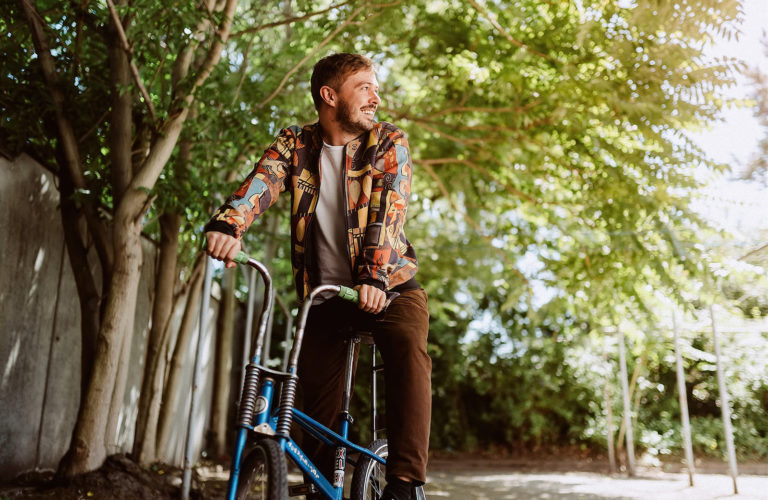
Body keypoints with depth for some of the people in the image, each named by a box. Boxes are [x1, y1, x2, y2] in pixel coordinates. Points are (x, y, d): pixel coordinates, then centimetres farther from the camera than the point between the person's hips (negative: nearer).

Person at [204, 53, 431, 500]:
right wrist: (228, 224, -40)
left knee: (409, 351, -29)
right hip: (325, 291, 2)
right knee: (318, 385, -1)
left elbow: (388, 210, -17)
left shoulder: (390, 143, -2)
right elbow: (263, 180, -18)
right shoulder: (295, 144, 2)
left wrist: (375, 276, -33)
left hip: (389, 284, -1)